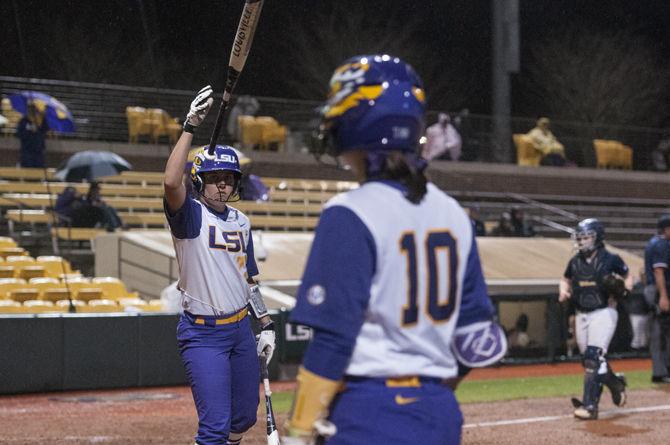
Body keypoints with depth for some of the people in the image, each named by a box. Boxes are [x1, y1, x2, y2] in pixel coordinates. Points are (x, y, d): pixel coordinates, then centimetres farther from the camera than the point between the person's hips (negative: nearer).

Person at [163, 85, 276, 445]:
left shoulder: (241, 222, 11)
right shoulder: (191, 214, -10)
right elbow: (171, 182, -32)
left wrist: (265, 324, 13)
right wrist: (190, 126, -31)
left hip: (241, 328, 7)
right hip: (202, 334, -7)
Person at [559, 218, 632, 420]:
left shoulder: (611, 259, -5)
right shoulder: (575, 261, 7)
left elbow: (628, 277, 8)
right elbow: (565, 280, 23)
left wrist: (623, 288, -12)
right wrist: (564, 291, 2)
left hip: (603, 313, -6)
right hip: (581, 315, 6)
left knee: (594, 357, -16)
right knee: (587, 358, 11)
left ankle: (590, 405, -17)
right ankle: (615, 383, 36)